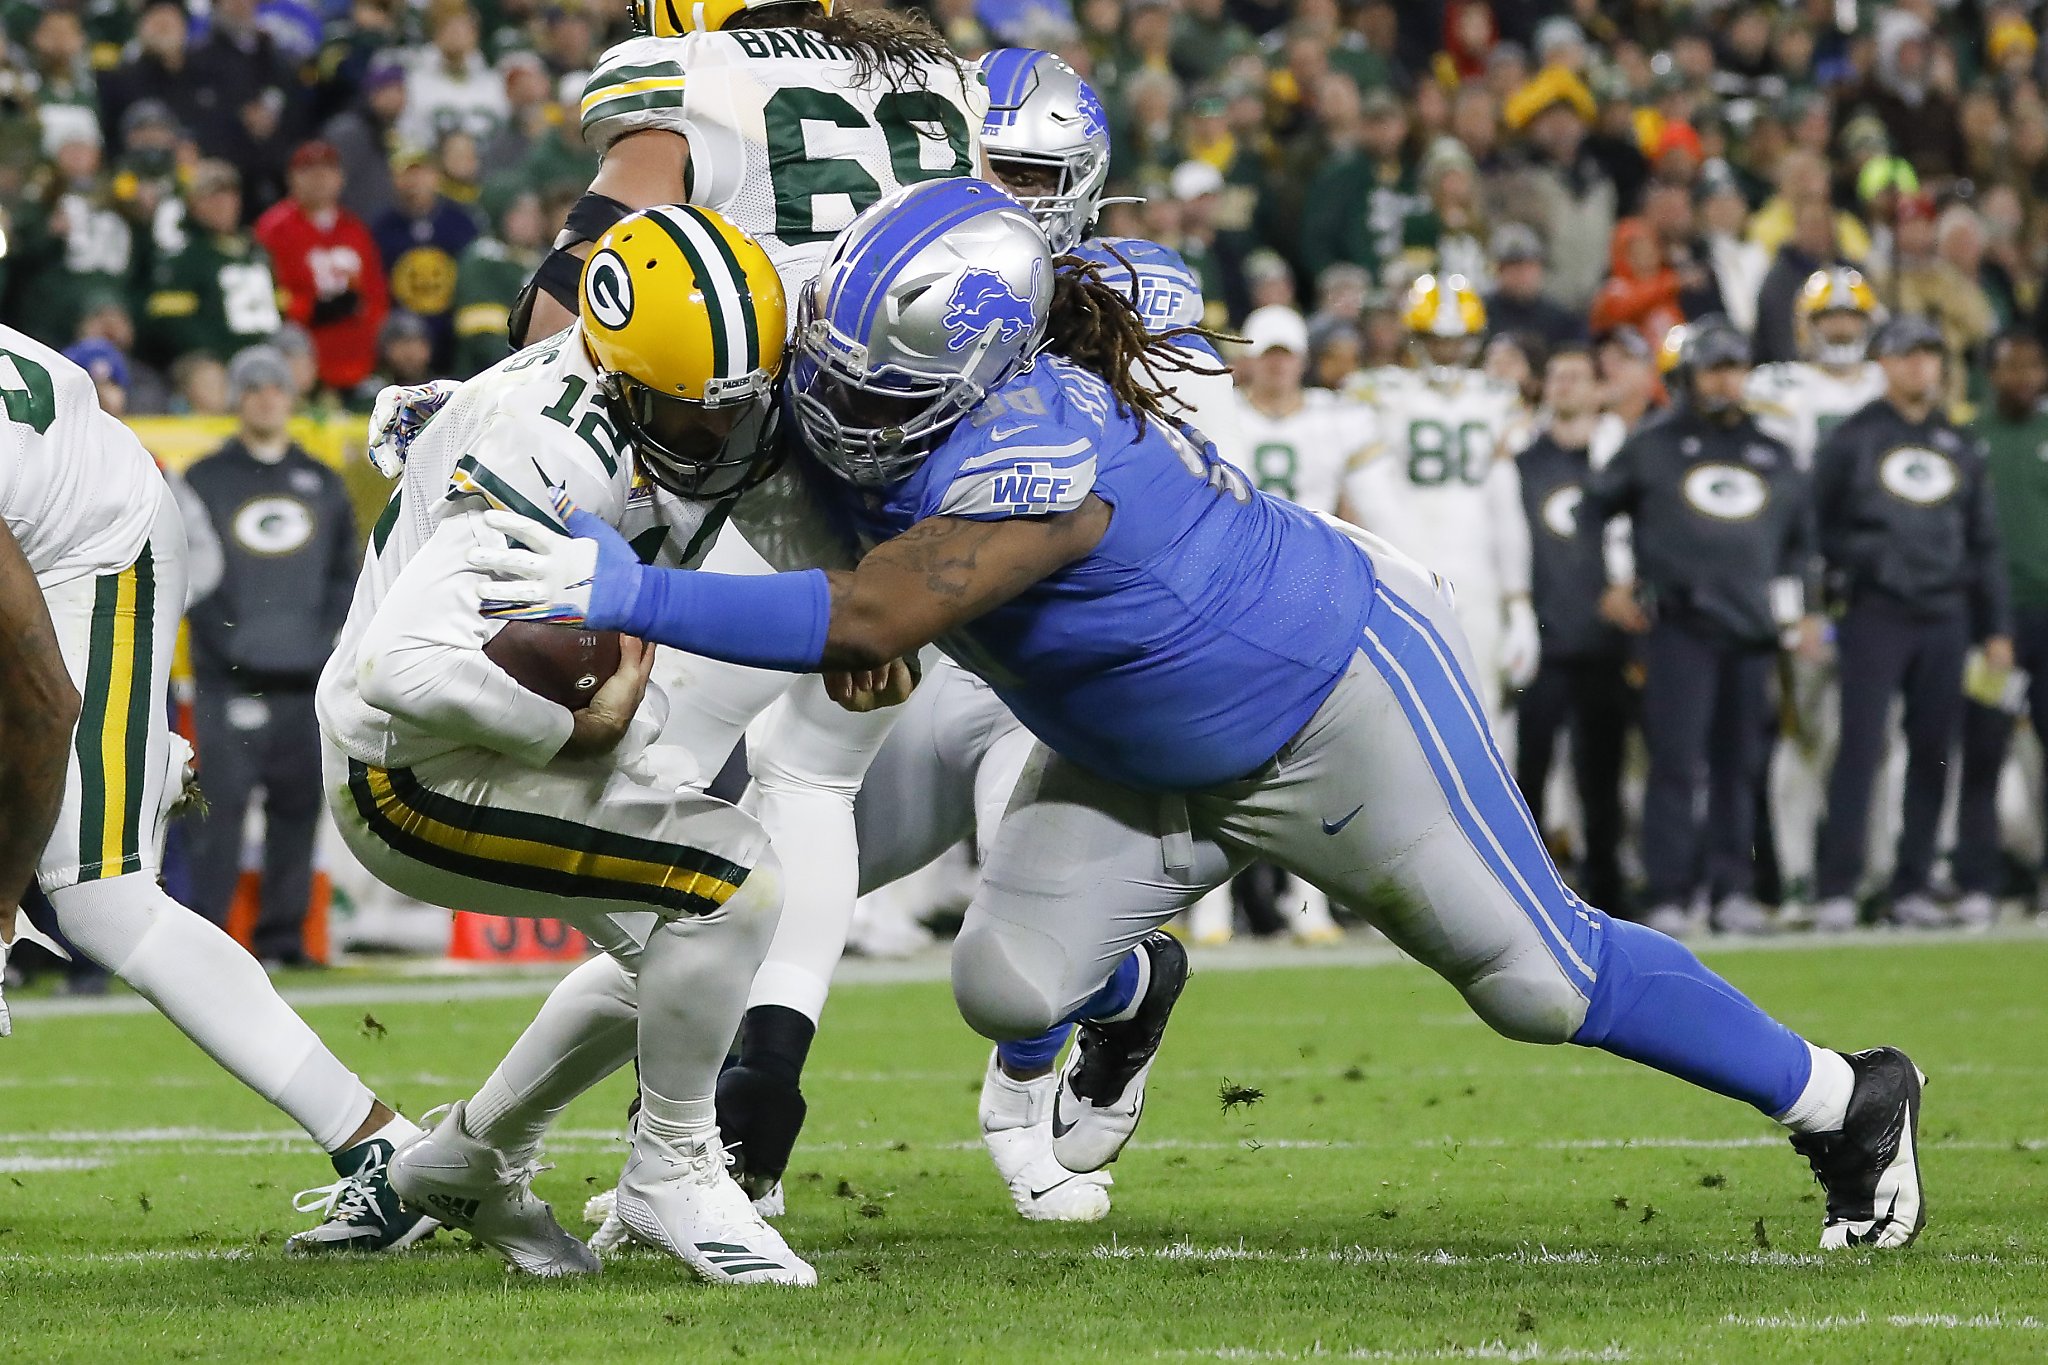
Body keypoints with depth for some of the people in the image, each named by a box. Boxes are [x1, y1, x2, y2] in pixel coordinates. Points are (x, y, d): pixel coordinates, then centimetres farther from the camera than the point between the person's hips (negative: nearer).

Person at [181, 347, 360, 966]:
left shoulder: (322, 483, 18)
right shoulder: (205, 480, 6)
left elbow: (345, 571, 17)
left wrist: (323, 634, 1)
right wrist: (227, 640, -11)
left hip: (305, 675, 4)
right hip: (231, 677, -4)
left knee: (298, 803, 3)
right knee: (223, 801, -11)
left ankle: (284, 933, 8)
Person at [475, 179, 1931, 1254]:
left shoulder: (1033, 456, -39)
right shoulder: (909, 412, -14)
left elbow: (870, 622, -49)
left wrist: (634, 595, -52)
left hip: (1342, 694, -7)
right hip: (1156, 761, 7)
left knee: (1540, 977, 2)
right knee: (1010, 981, -5)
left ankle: (1840, 1097, 22)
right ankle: (1131, 997, 33)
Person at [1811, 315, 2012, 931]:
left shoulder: (1960, 446, 15)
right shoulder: (1852, 440, 3)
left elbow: (1984, 543, 17)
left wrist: (1995, 627, 14)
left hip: (1944, 619, 4)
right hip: (1874, 615, -4)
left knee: (1933, 753, 3)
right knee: (1861, 748, -10)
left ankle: (1913, 886, 9)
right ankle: (1836, 889, -9)